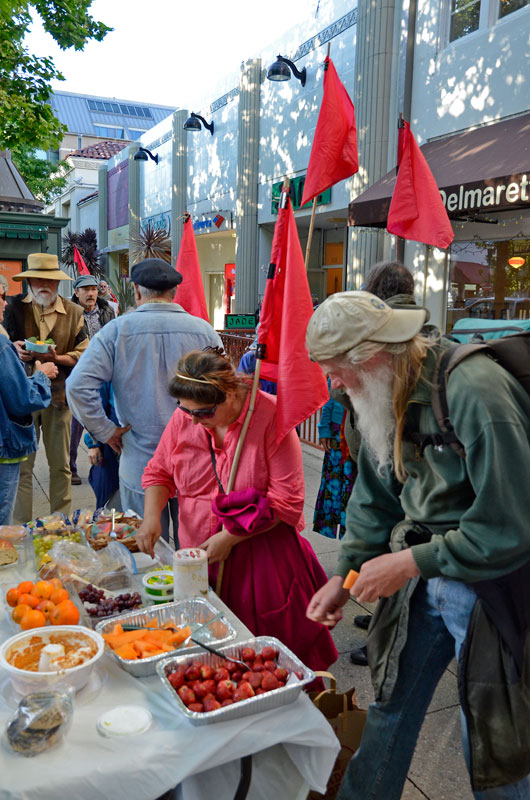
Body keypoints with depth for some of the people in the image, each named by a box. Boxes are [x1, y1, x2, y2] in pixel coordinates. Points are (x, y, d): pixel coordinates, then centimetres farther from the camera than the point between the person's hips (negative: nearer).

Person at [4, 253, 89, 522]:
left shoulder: (73, 312, 4)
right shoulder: (14, 308, 3)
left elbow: (82, 355, 1)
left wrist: (55, 358, -18)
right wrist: (14, 349, -18)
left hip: (58, 396, 1)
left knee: (60, 465, 10)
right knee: (22, 466, 2)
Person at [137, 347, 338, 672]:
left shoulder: (270, 417, -17)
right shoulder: (185, 417, -3)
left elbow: (287, 501, -16)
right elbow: (159, 470, 11)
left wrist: (230, 537, -19)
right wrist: (152, 516, -7)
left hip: (262, 559, -3)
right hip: (200, 559, 4)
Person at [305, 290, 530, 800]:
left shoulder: (473, 393, -27)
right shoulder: (386, 396, -1)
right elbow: (374, 497, 9)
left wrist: (411, 562, -20)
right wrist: (344, 575, 1)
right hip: (427, 576, 7)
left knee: (489, 746, 9)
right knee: (391, 706, 21)